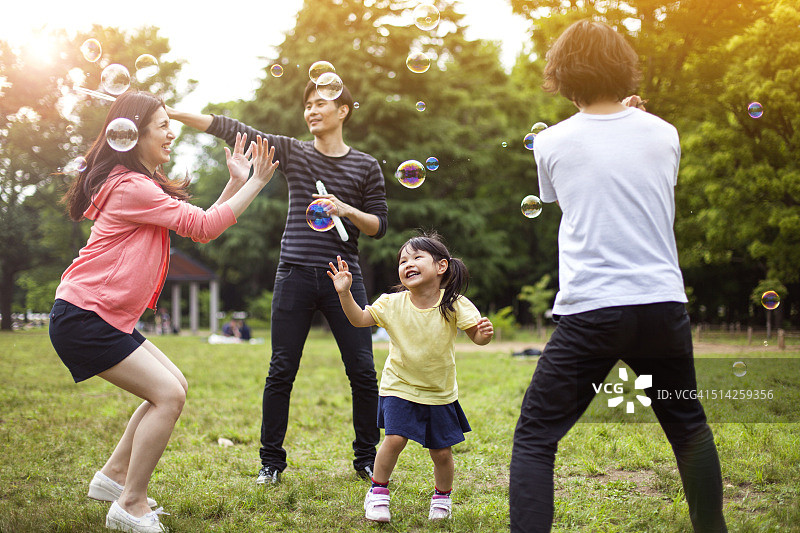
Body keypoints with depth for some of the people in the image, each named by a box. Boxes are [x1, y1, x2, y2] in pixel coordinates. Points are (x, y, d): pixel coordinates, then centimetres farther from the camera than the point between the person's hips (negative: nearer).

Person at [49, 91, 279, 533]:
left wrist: (236, 181, 8)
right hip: (83, 318, -10)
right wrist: (256, 182, -11)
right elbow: (202, 226, -15)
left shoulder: (144, 185, 18)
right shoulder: (130, 187, -16)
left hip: (108, 319, 10)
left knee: (174, 386, 13)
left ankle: (113, 476, 22)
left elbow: (200, 230, 16)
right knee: (168, 395, -11)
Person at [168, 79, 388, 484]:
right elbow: (230, 130, -1)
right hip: (295, 275, 0)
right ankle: (271, 461, 13)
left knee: (362, 371, 1)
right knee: (281, 371, 1)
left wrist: (346, 210, -13)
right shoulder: (292, 152, 7)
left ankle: (366, 458, 16)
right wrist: (169, 111, -7)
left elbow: (379, 226, 6)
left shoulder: (366, 166, 6)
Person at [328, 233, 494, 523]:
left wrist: (484, 333, -37)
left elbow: (476, 336, -14)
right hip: (400, 387, 0)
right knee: (395, 439, -18)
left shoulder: (455, 305, -12)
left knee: (442, 452, 5)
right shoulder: (393, 304, -10)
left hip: (440, 392, 1)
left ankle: (442, 497, 33)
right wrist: (344, 293, -23)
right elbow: (359, 319, -8)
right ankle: (378, 491, 5)